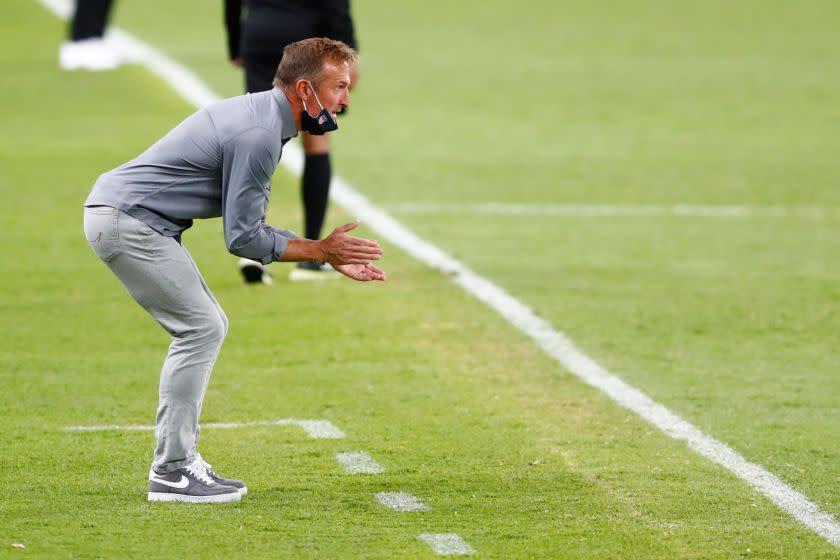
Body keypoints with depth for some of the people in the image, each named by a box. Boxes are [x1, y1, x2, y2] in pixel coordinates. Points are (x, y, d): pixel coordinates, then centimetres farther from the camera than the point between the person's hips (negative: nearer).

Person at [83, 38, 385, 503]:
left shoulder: (261, 118, 11)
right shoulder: (258, 135, -21)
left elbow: (250, 226, 15)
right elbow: (242, 238, -18)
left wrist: (331, 257, 10)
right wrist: (322, 250, -10)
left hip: (130, 219, 11)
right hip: (126, 222, -11)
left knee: (204, 326, 13)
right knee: (200, 327, -10)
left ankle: (177, 460, 15)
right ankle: (172, 473, -8)